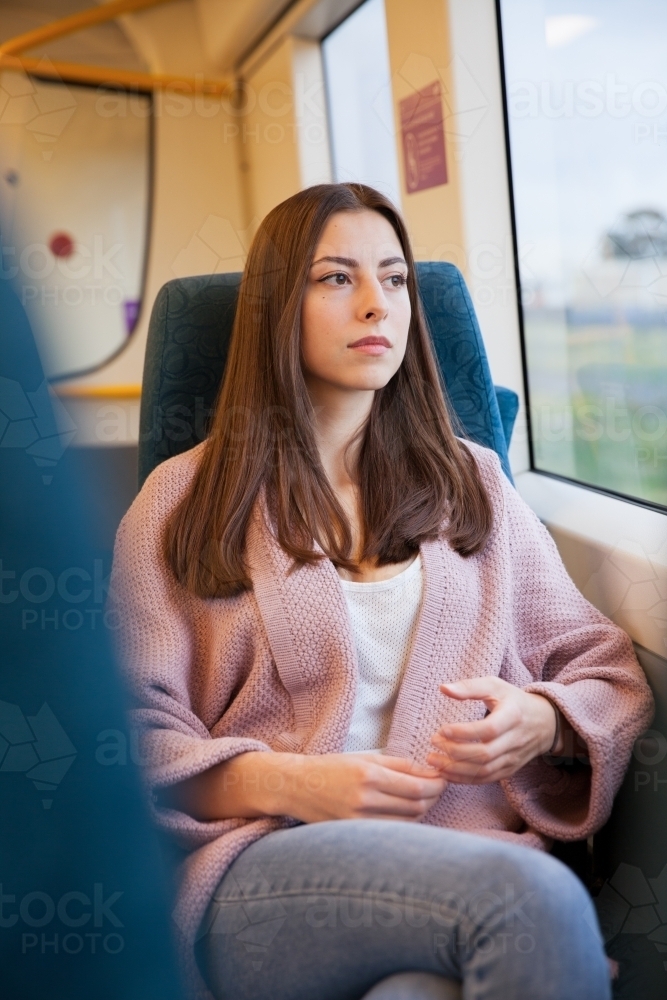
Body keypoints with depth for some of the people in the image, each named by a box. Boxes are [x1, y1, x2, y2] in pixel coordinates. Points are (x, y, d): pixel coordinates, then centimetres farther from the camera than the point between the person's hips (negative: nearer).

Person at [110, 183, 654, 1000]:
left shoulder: (472, 482, 18)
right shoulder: (184, 500, 11)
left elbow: (608, 669, 17)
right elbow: (130, 727, 4)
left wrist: (539, 723, -6)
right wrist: (289, 785, -13)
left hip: (473, 850, 2)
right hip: (264, 865, -1)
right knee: (534, 899, -32)